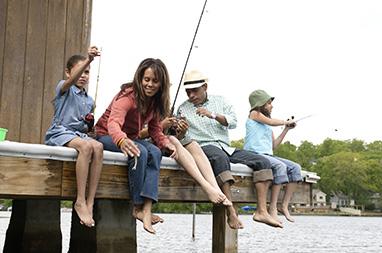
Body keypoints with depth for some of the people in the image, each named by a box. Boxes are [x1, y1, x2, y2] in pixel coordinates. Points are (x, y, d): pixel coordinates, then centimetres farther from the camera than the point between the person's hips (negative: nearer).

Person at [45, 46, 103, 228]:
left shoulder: (89, 101, 21)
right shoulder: (64, 88, 4)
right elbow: (72, 80, -22)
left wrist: (90, 123, 4)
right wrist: (88, 60, -38)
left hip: (80, 133, 6)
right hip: (60, 132, -5)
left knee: (98, 147, -29)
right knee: (86, 146, -36)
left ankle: (90, 203, -32)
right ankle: (80, 201, -31)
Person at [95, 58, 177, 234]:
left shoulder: (155, 102, 0)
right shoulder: (128, 96, -23)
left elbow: (154, 129, 2)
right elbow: (113, 122, -40)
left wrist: (166, 143, -22)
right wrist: (122, 141, -63)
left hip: (130, 138, 6)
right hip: (106, 136, -6)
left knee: (155, 152, -25)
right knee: (140, 152, -34)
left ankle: (147, 209, -35)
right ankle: (137, 207, -24)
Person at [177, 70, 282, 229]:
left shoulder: (220, 101, 17)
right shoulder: (183, 109, 13)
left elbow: (233, 122, 3)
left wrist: (213, 115, -12)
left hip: (225, 147, 5)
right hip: (203, 146, -4)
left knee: (263, 162, -13)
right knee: (220, 158, -41)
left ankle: (262, 211, -20)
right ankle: (231, 213, -45)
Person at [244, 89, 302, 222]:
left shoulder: (267, 125, 26)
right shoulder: (254, 114, 5)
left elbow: (274, 146, 20)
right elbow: (271, 122, -10)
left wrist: (286, 129, 18)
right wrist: (286, 122, 8)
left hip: (268, 155, 8)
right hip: (255, 154, -8)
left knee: (295, 168, -8)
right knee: (280, 166, -31)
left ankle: (284, 206, -11)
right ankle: (273, 208, -29)